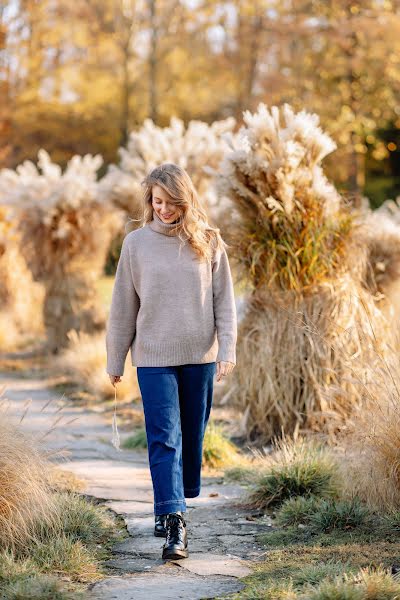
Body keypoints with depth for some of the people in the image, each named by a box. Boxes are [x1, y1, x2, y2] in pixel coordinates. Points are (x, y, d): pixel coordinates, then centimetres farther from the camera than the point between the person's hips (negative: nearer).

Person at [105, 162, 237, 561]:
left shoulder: (208, 242, 2)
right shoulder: (136, 243, 1)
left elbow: (224, 301, 4)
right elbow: (123, 306, 6)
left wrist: (227, 350, -6)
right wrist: (115, 361, 9)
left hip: (200, 354, 1)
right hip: (154, 357, -1)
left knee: (191, 437, 10)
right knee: (164, 439, -9)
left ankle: (174, 507, 29)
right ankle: (174, 525, -14)